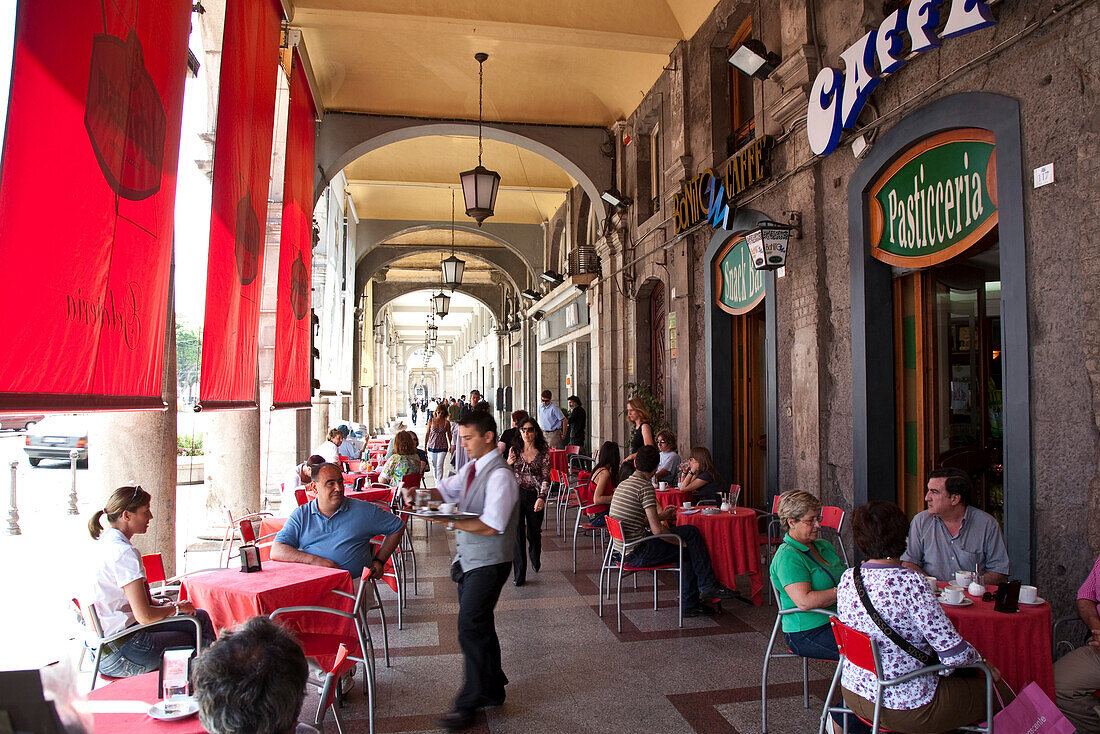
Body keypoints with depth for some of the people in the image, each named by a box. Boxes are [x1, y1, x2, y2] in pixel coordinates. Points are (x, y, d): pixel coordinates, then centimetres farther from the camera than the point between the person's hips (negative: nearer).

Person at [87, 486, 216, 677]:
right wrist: (175, 608, -6)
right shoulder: (124, 552, -22)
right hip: (118, 655, -9)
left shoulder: (104, 542, 9)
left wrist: (163, 603, 8)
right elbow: (145, 616, -24)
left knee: (201, 618, 8)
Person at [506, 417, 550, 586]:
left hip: (534, 496, 0)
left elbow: (546, 477, -5)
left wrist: (542, 497, -17)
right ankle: (519, 575, 2)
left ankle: (536, 562, 45)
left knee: (534, 532, 14)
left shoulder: (543, 452, -2)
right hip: (516, 494, 1)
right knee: (517, 534, -5)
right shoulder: (514, 450, 3)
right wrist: (508, 463, -11)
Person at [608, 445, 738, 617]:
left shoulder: (623, 484, 11)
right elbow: (657, 530, -21)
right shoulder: (645, 487, -17)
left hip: (622, 549, 9)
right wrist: (681, 542, -6)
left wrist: (659, 516, 22)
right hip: (637, 554, -9)